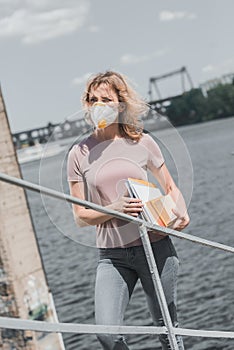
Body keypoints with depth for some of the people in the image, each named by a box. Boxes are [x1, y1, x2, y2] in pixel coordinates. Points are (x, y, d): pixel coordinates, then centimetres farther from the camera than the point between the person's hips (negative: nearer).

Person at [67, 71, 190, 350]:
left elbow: (170, 188, 14)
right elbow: (80, 217, 2)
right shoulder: (80, 154, 1)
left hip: (155, 246, 0)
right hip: (112, 256, 0)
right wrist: (115, 209, -16)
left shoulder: (142, 143, 2)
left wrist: (181, 211, -8)